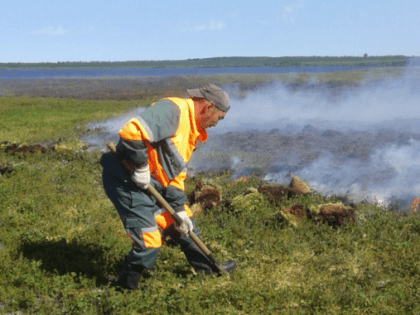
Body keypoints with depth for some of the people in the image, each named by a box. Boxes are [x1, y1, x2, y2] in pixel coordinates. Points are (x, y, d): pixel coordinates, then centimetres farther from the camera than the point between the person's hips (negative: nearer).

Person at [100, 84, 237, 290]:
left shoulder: (192, 131, 15)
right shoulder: (173, 110, -18)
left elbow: (176, 173, 19)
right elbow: (130, 133, -31)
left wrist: (179, 208, 14)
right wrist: (141, 167, -21)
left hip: (151, 185, 10)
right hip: (126, 180, -10)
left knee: (183, 222, 20)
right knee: (149, 243, -9)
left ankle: (207, 267, 38)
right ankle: (126, 286, 15)